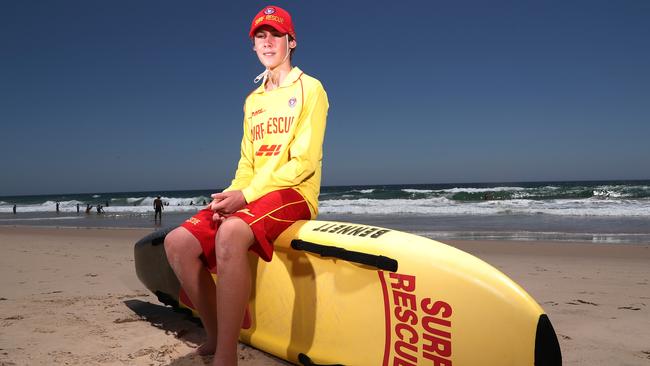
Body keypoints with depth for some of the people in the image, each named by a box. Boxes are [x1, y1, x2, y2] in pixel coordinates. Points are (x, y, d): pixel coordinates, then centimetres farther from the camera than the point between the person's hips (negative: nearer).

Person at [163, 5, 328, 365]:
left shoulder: (309, 88, 2)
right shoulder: (252, 101, 22)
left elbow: (304, 162, -9)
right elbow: (246, 163, 18)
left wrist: (247, 196, -17)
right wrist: (232, 196, -4)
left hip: (294, 194, -6)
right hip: (247, 198, 7)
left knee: (231, 233, -36)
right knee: (177, 242, -13)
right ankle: (215, 335, 1)